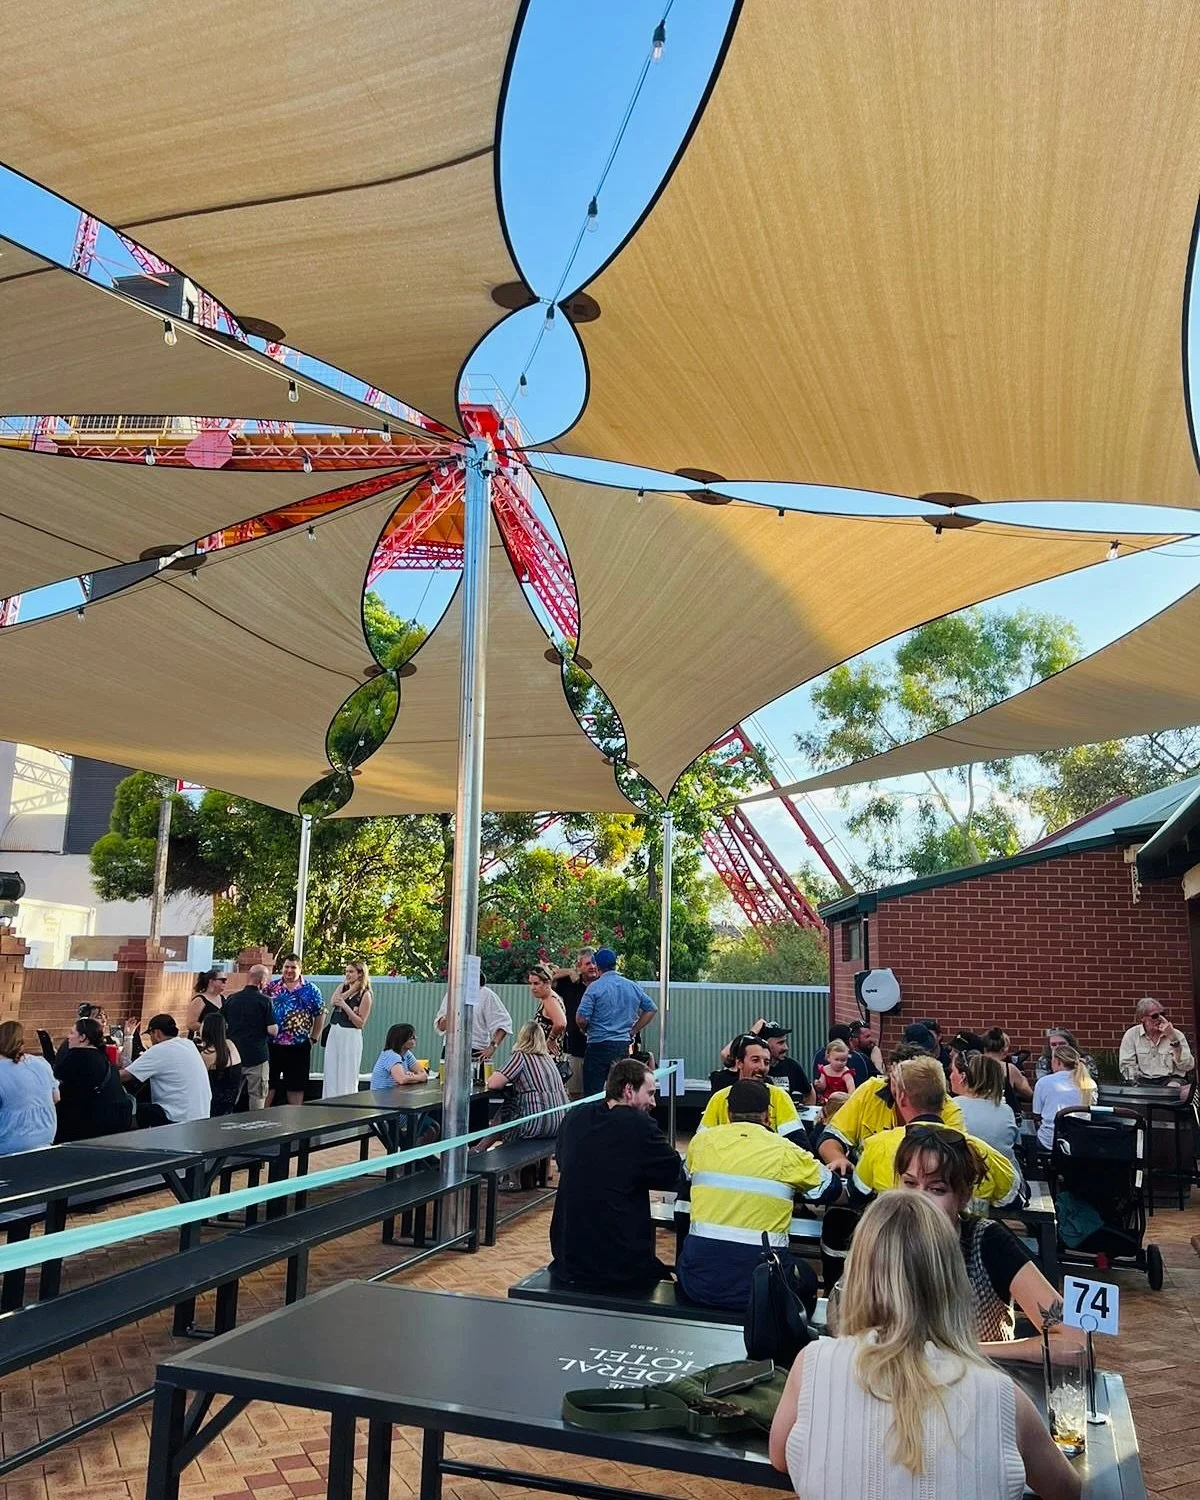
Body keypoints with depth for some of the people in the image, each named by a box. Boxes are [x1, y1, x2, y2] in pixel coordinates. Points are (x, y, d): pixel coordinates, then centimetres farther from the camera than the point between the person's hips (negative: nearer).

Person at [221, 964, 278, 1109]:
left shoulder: (231, 999, 3)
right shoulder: (264, 1001, -11)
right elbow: (272, 1031, -13)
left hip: (234, 1056, 5)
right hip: (257, 1057, -5)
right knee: (257, 1096, 3)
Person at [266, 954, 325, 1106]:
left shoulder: (311, 990, 1)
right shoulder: (271, 987, 4)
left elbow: (319, 1015, 6)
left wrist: (313, 1038, 4)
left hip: (299, 1046, -1)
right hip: (272, 1044, 1)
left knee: (296, 1085, 7)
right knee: (268, 1083, 8)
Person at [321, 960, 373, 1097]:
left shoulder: (365, 995, -4)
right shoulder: (342, 987, 13)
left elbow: (360, 1023, -10)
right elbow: (332, 1002, -8)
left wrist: (345, 1006, -17)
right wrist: (351, 989, -9)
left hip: (350, 1036, -6)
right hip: (333, 1034, 6)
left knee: (347, 1077, -3)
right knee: (330, 1075, 8)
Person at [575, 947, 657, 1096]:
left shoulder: (595, 987, -9)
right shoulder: (634, 987, 7)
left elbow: (581, 1019, -14)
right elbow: (651, 1009, 16)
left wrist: (585, 1029, 8)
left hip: (599, 1046, -5)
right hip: (624, 1047, 5)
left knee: (592, 1094, -1)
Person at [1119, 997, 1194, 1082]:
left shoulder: (1177, 1035, 6)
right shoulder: (1131, 1035, 7)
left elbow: (1187, 1067, -3)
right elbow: (1127, 1064, 6)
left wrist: (1173, 1039, -12)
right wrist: (1134, 1083, -12)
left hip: (1170, 1079, 1)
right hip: (1142, 1081, -1)